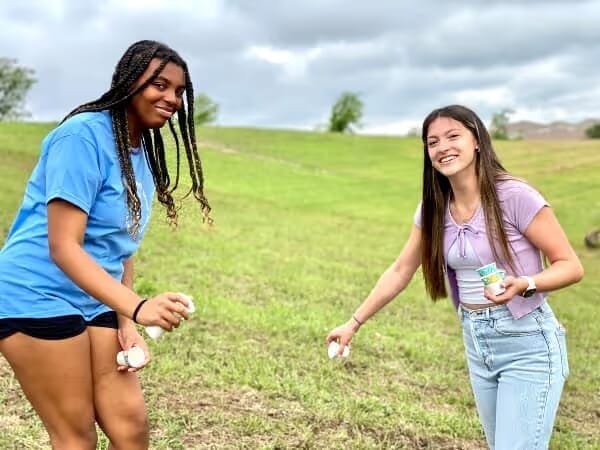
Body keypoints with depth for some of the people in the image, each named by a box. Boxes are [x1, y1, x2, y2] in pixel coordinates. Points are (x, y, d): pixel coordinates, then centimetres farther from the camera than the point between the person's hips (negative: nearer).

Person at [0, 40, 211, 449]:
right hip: (39, 298, -8)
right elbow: (64, 247, -23)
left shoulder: (144, 151, 9)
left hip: (95, 301, 8)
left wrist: (125, 322, 4)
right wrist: (136, 307, -33)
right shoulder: (83, 135, -17)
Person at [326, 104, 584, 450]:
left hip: (528, 344, -6)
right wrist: (354, 323, 10)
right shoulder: (433, 208, 2)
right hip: (477, 343, 6)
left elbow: (571, 266, -12)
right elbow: (400, 272, 10)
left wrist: (524, 285, -31)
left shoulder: (515, 196, -17)